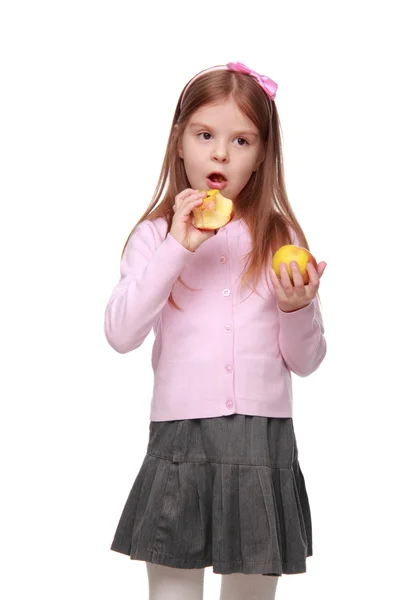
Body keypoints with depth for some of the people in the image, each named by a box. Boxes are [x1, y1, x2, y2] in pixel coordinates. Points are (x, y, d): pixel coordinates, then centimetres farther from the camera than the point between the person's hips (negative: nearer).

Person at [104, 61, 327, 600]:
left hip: (265, 439, 2)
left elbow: (305, 362, 6)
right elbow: (121, 334, -12)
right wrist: (178, 248, -16)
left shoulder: (281, 238, 5)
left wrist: (298, 309, -14)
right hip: (180, 438, -1)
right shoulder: (157, 234, 1)